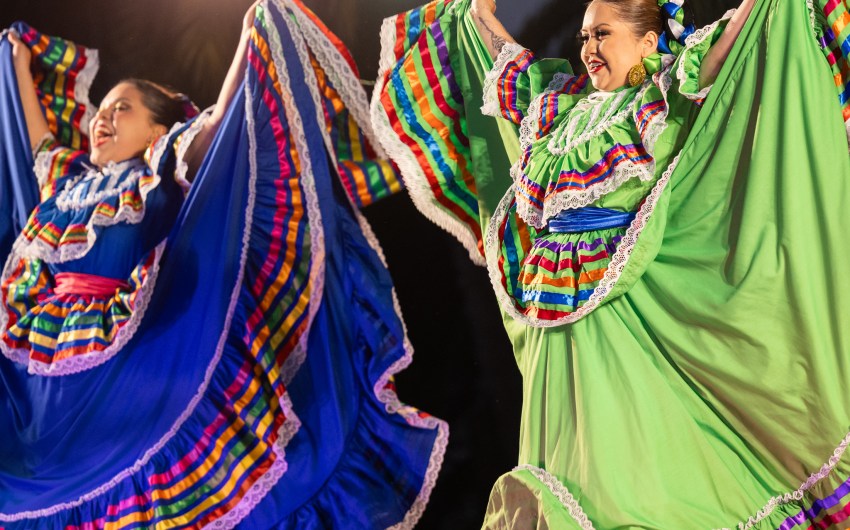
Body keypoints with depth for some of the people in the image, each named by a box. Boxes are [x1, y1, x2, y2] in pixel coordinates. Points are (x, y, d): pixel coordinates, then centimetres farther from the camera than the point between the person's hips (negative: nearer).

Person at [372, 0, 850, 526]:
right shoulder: (563, 101, 16)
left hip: (624, 310, -6)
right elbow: (506, 56, 31)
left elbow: (727, 45, -11)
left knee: (628, 456, -6)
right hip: (554, 314, 6)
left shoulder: (665, 100, 1)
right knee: (558, 454, 10)